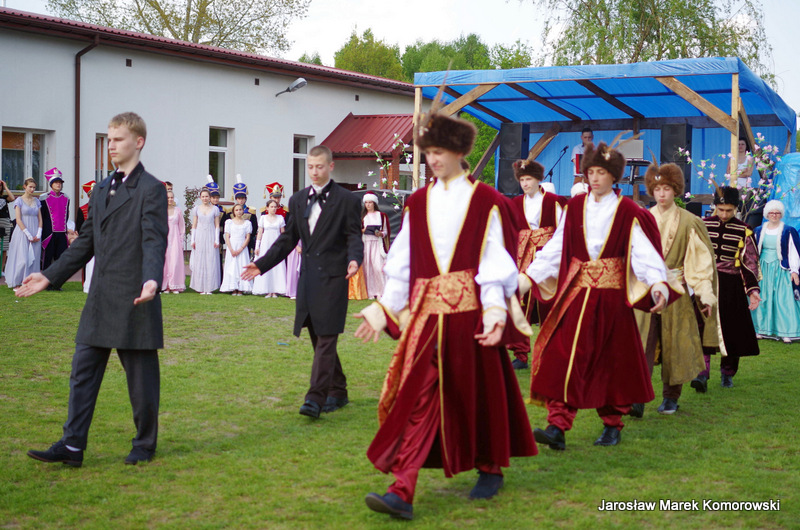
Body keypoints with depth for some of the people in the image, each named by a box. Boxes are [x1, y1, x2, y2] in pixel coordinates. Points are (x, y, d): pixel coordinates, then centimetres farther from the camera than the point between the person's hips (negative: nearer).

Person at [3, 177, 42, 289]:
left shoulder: (36, 201, 12)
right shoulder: (19, 200, -2)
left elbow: (40, 219, 12)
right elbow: (18, 220, -8)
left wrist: (38, 234, -3)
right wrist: (28, 235, -14)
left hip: (35, 235, 4)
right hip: (22, 233, -4)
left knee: (34, 258, 0)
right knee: (22, 259, -9)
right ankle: (16, 284, 1)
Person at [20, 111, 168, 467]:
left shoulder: (151, 189, -7)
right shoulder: (102, 190, 17)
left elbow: (155, 241, -18)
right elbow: (85, 243, 20)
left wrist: (152, 280, -35)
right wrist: (49, 276, 16)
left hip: (133, 301, -7)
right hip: (99, 301, 7)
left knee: (141, 377, 4)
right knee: (83, 371, 5)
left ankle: (145, 445, 18)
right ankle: (72, 446, 9)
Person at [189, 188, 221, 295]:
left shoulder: (215, 209, 6)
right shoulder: (196, 209, 8)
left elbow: (217, 225, 6)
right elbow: (194, 225, 10)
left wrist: (216, 240, -1)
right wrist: (193, 240, 3)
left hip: (211, 238, -1)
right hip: (199, 237, 1)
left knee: (211, 261, -4)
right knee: (199, 262, -1)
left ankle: (209, 288, 0)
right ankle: (201, 288, 2)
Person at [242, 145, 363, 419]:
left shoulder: (346, 200, -1)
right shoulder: (298, 200, 14)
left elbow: (354, 237, -4)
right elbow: (288, 239, 16)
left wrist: (354, 259, -25)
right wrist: (261, 264, 6)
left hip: (333, 277, -6)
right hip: (308, 277, 6)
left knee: (326, 339, -11)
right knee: (319, 341, 12)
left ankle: (315, 398, -14)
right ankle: (337, 392, 24)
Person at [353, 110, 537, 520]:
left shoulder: (485, 201, 0)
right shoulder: (418, 203, 10)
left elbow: (495, 260, -4)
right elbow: (401, 263, 11)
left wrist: (494, 310, -15)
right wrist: (385, 308, 6)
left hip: (469, 312, -3)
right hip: (426, 313, 3)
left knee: (478, 392, 9)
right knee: (417, 395, -5)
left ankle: (490, 469, 32)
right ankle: (403, 491, -9)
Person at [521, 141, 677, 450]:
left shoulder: (628, 212, -2)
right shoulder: (574, 207, 7)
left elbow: (644, 252, -10)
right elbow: (554, 249, 8)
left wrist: (658, 284, -26)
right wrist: (526, 278, 2)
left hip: (611, 295, -2)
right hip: (576, 292, 2)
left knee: (611, 361, 7)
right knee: (563, 356, -9)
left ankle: (612, 425, 23)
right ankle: (557, 427, -12)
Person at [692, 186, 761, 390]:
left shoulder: (744, 231, -1)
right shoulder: (703, 225, 3)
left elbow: (749, 262, 0)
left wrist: (753, 289, -9)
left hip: (732, 288, 0)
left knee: (732, 331, 7)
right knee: (702, 328, -13)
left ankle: (727, 373, 25)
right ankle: (702, 374, -17)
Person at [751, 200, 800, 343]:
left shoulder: (788, 231, -1)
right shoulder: (758, 231, 9)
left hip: (780, 270, -3)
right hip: (763, 269, 3)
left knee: (783, 299, -5)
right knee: (762, 299, 4)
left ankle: (786, 332, -2)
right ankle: (762, 329, 14)